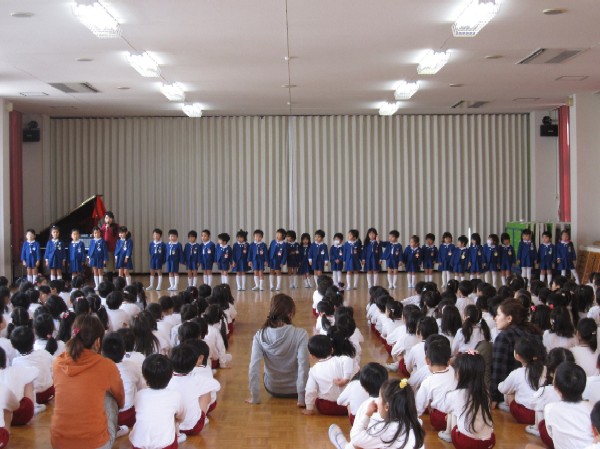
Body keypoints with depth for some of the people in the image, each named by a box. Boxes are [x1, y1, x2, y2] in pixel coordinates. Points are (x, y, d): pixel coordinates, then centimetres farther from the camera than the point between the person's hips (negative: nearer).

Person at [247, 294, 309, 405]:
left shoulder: (260, 335, -16)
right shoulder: (300, 334, -24)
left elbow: (254, 368, -20)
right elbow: (303, 366, -28)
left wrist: (255, 397, -13)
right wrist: (302, 398, -22)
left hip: (272, 389, 2)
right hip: (294, 389, -2)